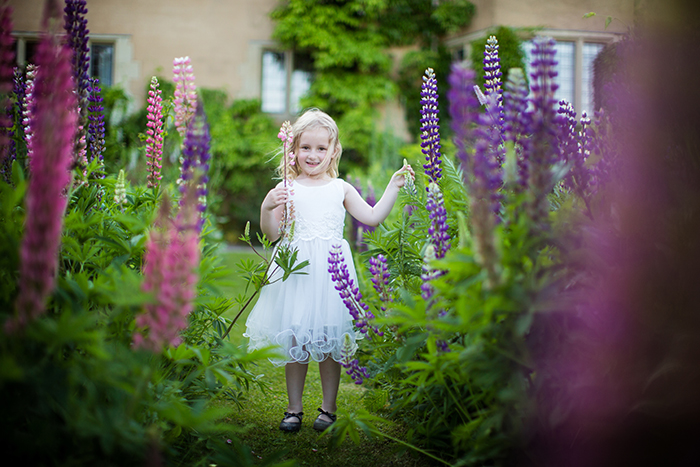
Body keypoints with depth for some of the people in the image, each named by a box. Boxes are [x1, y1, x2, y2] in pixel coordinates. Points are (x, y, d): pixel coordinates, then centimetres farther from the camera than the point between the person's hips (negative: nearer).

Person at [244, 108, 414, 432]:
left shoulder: (340, 188, 8)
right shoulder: (287, 189, 3)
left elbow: (372, 217, 10)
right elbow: (271, 234, 2)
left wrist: (393, 187, 7)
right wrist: (267, 207, -15)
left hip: (330, 272, 1)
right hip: (296, 272, -1)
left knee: (330, 343, 4)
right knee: (295, 343, 4)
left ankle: (328, 408, 18)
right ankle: (294, 408, 18)